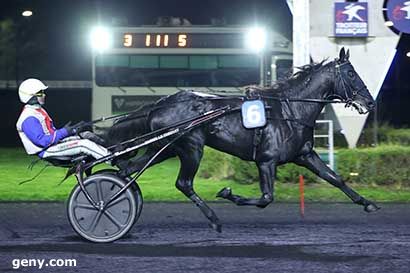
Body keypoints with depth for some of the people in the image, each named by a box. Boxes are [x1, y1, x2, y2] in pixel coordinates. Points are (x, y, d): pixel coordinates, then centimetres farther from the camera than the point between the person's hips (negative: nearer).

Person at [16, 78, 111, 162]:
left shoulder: (39, 111, 14)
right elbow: (42, 141, -26)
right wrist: (64, 132, -23)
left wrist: (72, 130, 7)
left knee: (87, 135, 5)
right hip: (46, 150, -10)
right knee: (84, 144, -21)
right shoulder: (29, 119, -20)